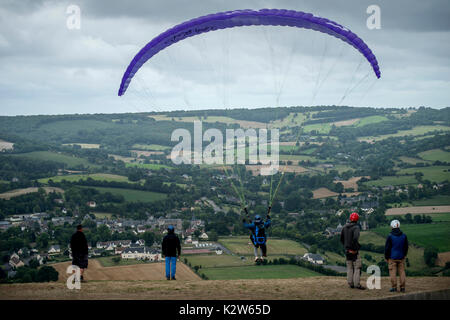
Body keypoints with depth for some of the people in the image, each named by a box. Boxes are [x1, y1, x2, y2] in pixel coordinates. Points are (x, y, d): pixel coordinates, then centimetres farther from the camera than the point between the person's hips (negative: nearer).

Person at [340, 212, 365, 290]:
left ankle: (350, 283, 13)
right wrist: (355, 248, -18)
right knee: (357, 267, -2)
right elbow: (355, 238, -28)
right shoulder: (356, 227, -13)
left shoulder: (345, 227, 7)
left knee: (349, 268, 13)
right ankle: (357, 284, -6)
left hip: (347, 250, 6)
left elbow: (341, 238, 13)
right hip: (354, 251, -6)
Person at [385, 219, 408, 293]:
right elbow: (406, 247, 12)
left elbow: (387, 248, -6)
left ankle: (394, 287, -2)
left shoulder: (390, 236, -10)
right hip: (401, 257, 4)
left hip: (392, 257, -4)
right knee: (402, 271, 7)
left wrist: (386, 257, 4)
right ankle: (402, 287, 5)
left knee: (393, 272, 0)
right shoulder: (404, 236, 3)